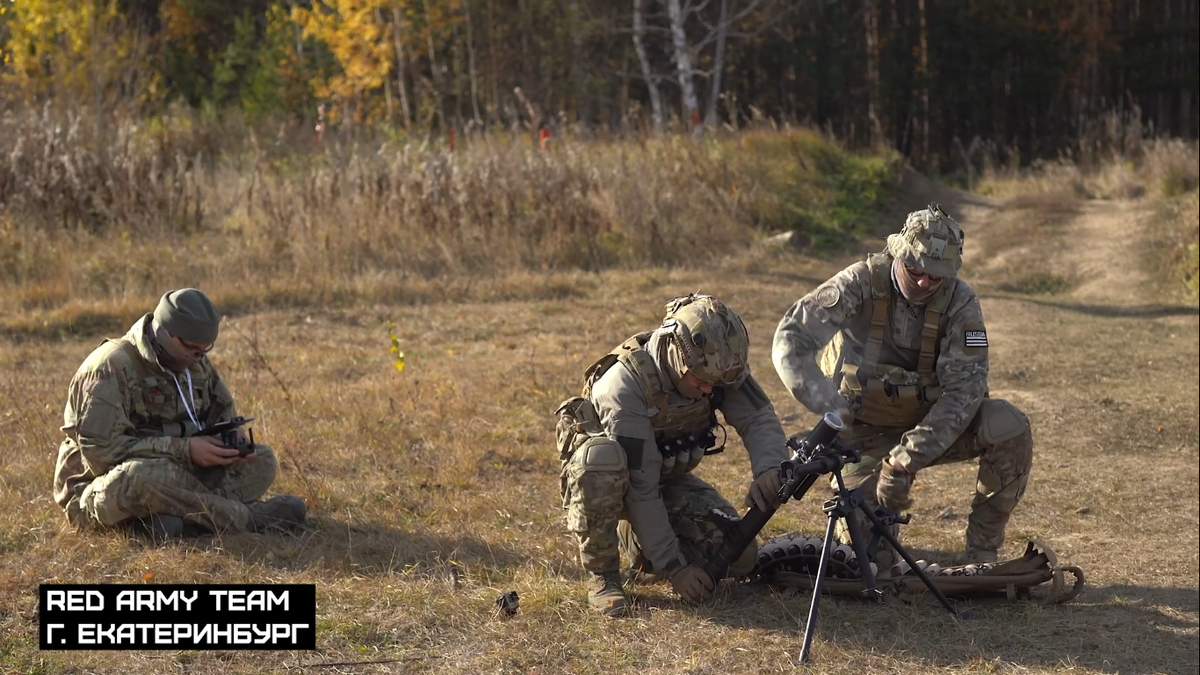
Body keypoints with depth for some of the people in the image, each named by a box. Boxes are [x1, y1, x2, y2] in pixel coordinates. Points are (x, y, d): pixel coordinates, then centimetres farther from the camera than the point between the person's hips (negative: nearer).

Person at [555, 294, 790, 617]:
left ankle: (633, 540, 13)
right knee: (603, 456, -41)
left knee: (737, 556, -14)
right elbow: (639, 486, -34)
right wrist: (672, 566, -33)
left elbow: (759, 419, -17)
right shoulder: (624, 384, -35)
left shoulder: (717, 364, -20)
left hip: (669, 476, 5)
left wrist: (768, 469, -40)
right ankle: (601, 574, -21)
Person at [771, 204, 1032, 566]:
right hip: (867, 430, -2)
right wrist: (830, 410, -40)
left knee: (1009, 427, -24)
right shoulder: (863, 282, -19)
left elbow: (964, 390, -22)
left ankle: (980, 555, -10)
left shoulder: (960, 304, -15)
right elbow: (790, 338, -25)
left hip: (929, 423, 2)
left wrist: (907, 460, -33)